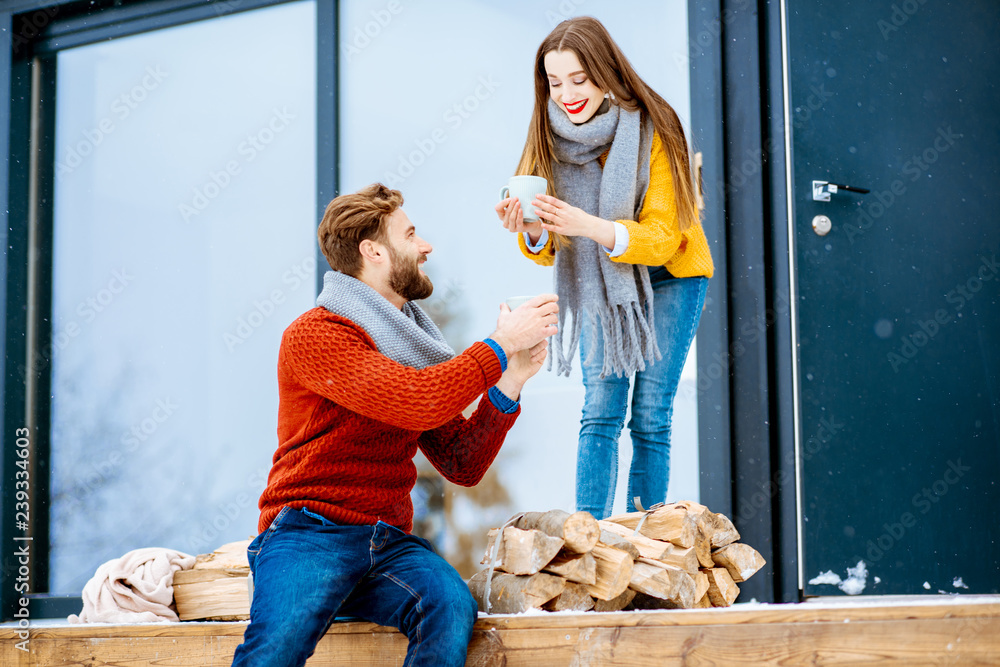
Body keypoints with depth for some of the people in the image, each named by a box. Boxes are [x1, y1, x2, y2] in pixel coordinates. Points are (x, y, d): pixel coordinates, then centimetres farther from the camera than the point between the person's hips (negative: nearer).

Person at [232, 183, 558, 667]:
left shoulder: (411, 346, 20)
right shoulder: (315, 335, -4)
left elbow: (462, 465, 14)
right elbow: (416, 403, -19)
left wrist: (508, 384, 1)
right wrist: (501, 346, -10)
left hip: (388, 543, 6)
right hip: (308, 531, -6)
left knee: (452, 606, -27)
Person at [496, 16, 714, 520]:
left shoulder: (651, 130, -21)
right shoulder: (551, 137, -10)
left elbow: (662, 239, -26)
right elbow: (549, 250, -8)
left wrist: (588, 225, -42)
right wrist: (532, 233, -32)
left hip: (667, 278, -3)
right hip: (597, 284, 3)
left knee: (650, 418, -3)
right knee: (599, 413, -5)